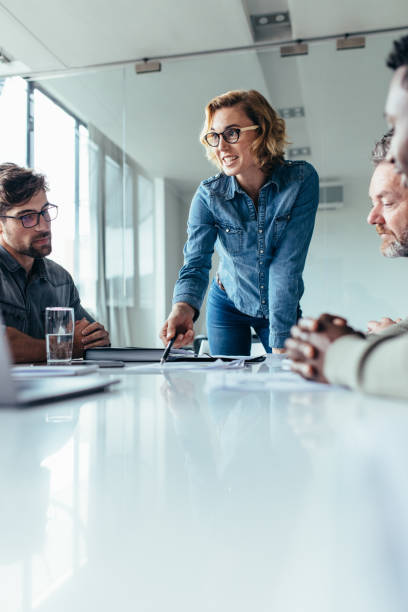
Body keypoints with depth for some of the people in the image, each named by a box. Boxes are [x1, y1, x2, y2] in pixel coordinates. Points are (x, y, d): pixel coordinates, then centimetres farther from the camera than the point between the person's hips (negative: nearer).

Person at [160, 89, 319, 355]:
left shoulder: (301, 180, -21)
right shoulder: (208, 196, -17)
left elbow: (287, 264, -26)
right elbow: (196, 263, -25)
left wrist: (280, 342, -30)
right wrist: (184, 307, -48)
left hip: (284, 307, 0)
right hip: (228, 306, 1)